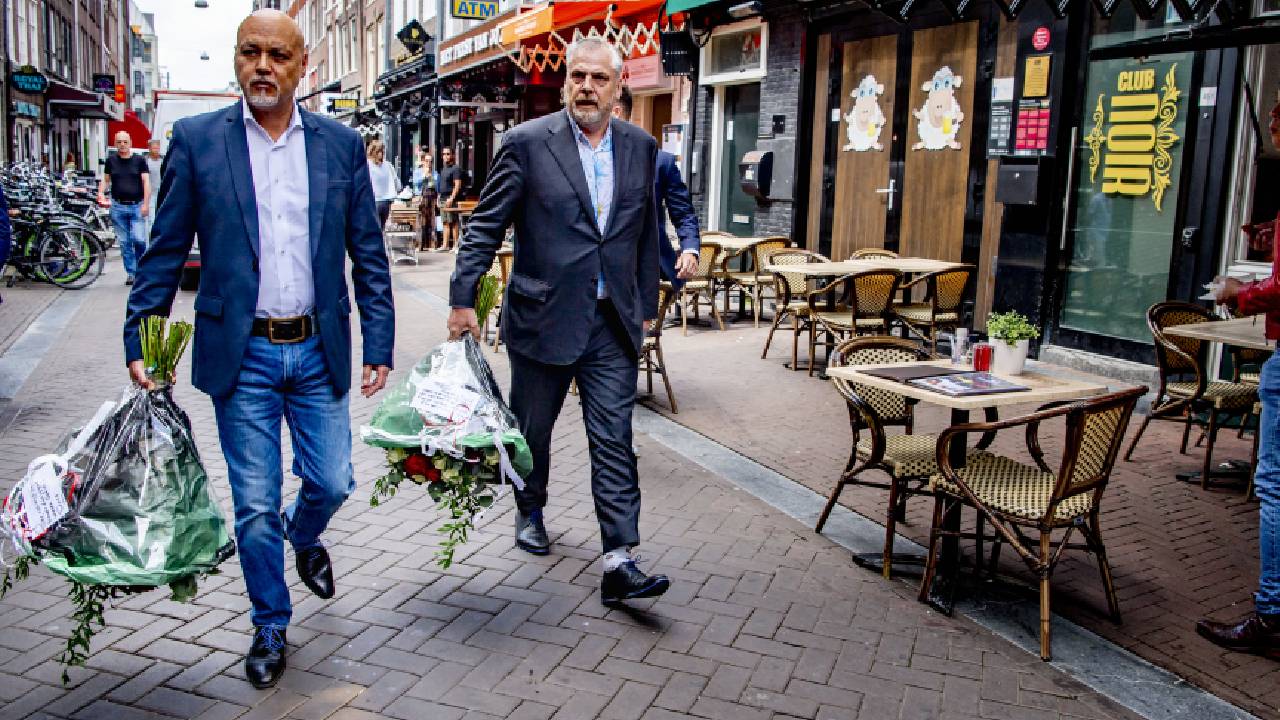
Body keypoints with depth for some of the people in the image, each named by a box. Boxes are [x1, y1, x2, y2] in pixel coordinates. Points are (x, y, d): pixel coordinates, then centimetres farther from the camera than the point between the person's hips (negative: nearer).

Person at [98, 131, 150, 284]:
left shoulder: (139, 160, 3)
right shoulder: (111, 161, 10)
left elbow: (146, 182, -2)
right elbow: (105, 179, 19)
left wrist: (146, 204, -11)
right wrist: (101, 193, -2)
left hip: (137, 206, -2)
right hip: (118, 207, 2)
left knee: (139, 239, -12)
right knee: (124, 243, 4)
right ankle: (130, 273, 11)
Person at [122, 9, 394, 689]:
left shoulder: (341, 144, 2)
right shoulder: (196, 139, -1)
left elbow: (368, 252, 4)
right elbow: (165, 251, 2)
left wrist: (379, 345, 0)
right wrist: (139, 343, -3)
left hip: (318, 351, 2)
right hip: (242, 354, -1)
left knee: (331, 482, 9)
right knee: (254, 505, 6)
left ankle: (303, 535, 45)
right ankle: (269, 624, 28)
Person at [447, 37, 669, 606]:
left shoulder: (640, 147, 6)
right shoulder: (527, 143, -7)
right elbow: (485, 225, -4)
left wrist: (646, 305, 14)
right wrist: (462, 298, -7)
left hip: (613, 323, 2)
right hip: (542, 317, -2)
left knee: (614, 439, -3)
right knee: (532, 429, 15)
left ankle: (619, 561, 0)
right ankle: (530, 511, 42)